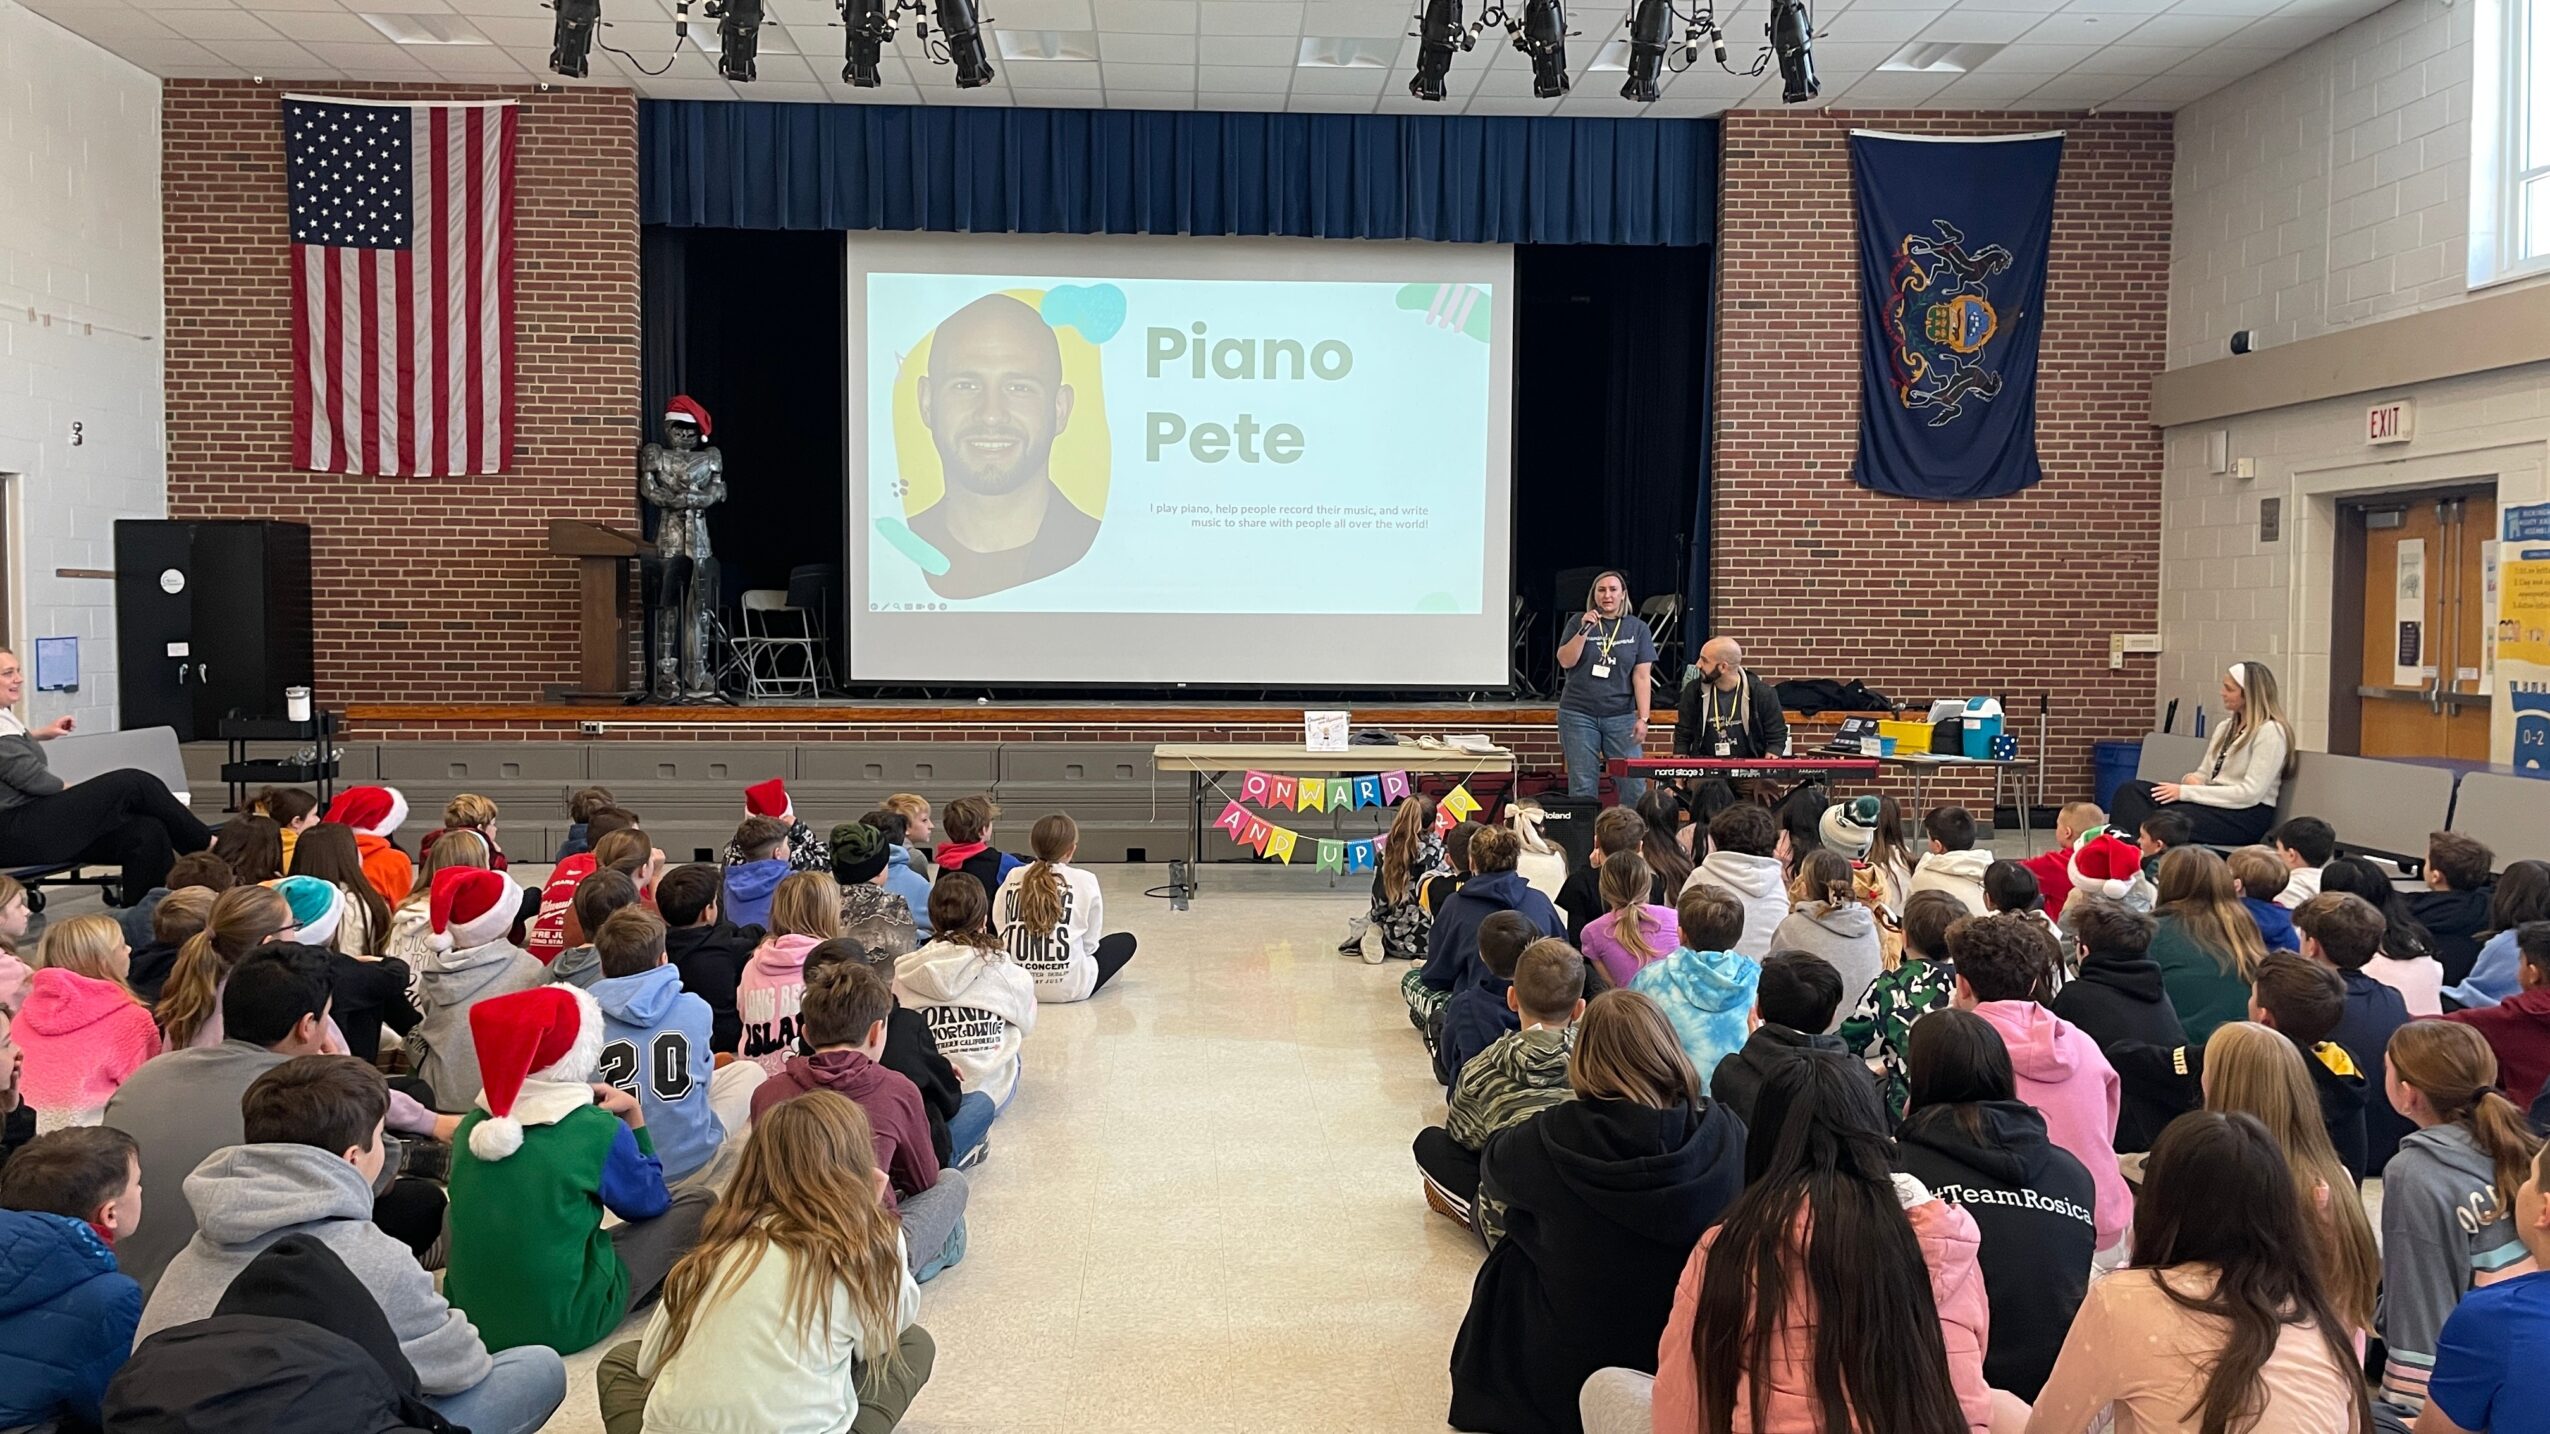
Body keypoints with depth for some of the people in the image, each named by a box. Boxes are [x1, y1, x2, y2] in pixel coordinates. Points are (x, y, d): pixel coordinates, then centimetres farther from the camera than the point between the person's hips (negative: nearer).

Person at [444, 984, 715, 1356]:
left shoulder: (473, 1125, -2)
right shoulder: (599, 1132, -16)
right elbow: (652, 1202, 2)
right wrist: (635, 1117, 8)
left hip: (471, 1317, 6)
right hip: (560, 1326, -6)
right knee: (698, 1204, 6)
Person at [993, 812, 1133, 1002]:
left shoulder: (1013, 877, 1)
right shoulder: (1084, 880, -6)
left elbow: (999, 927, 0)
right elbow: (1089, 942, -2)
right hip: (1068, 987, -4)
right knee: (1126, 941, 20)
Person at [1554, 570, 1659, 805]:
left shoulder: (1638, 628, 6)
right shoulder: (1579, 622, 7)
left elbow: (1642, 676, 1)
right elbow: (1566, 661, -2)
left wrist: (1643, 718, -6)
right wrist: (1584, 630, -12)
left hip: (1622, 715, 0)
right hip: (1579, 713, 0)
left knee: (1634, 785, -5)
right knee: (1582, 787, 0)